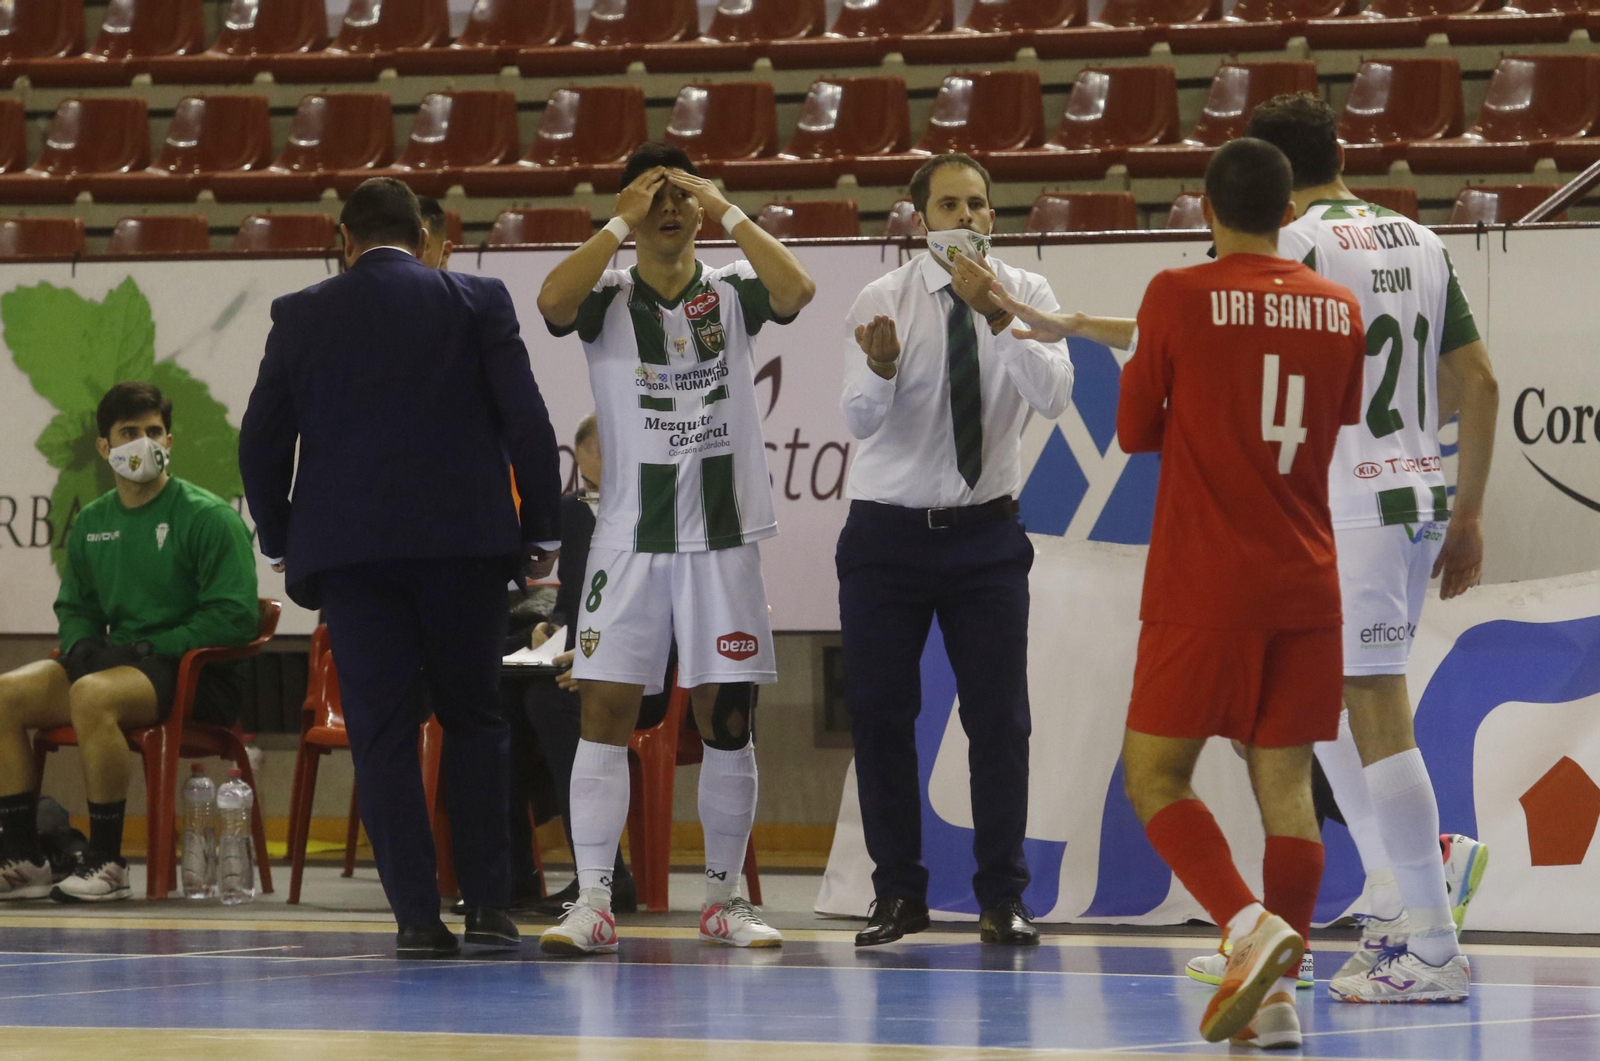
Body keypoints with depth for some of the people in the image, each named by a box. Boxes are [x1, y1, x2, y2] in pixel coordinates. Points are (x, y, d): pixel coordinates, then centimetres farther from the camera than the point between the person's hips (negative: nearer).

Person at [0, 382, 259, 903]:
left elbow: (235, 617, -13)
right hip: (118, 662, 7)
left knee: (92, 694, -36)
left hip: (197, 676, -7)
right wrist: (81, 645, 0)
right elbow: (74, 607, 24)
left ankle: (107, 863, -29)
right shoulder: (91, 523, 14)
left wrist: (152, 647, -17)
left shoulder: (208, 517, -6)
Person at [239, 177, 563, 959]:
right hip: (461, 539, 0)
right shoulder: (477, 302, 2)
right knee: (473, 720, 10)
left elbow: (261, 441, 5)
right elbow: (526, 421, -3)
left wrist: (280, 540, 17)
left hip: (346, 545, 0)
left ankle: (416, 915, -3)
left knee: (381, 732, 3)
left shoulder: (302, 316, 5)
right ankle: (487, 903, 3)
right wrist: (542, 530, 6)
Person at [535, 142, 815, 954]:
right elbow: (552, 301, -20)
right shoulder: (609, 300, 2)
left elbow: (797, 290, -17)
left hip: (723, 537, 1)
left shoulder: (732, 293, 4)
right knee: (605, 711, -7)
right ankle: (593, 902, -6)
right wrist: (620, 224, -14)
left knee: (726, 717, 4)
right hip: (630, 536, -1)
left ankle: (724, 899, 14)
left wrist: (727, 210, -13)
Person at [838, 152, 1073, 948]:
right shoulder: (884, 301, -6)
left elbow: (1053, 395, -20)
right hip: (888, 532, 0)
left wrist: (997, 318, -33)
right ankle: (898, 893, 12)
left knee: (1001, 718, -2)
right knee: (880, 716, 1)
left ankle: (1003, 897, 5)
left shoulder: (1026, 295, -4)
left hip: (985, 533, 0)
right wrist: (881, 368, -39)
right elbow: (859, 418, -17)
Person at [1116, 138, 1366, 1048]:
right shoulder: (1339, 309, 6)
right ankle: (1280, 993, 0)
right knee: (1286, 784, 6)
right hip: (1306, 587, 4)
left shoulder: (1180, 297, -6)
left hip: (1205, 589, -4)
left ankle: (1252, 926, -19)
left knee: (1155, 774, 2)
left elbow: (1135, 432, 2)